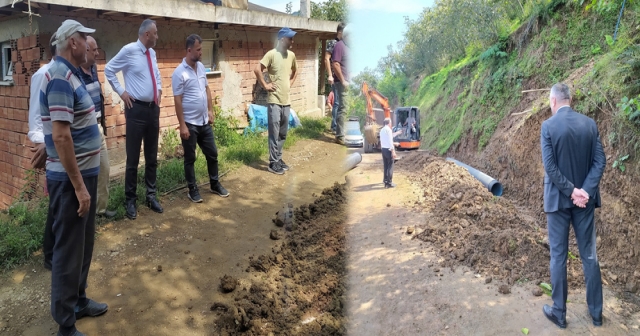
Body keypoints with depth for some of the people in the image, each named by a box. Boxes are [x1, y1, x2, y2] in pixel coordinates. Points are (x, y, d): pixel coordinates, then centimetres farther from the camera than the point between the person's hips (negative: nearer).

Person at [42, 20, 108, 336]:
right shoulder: (60, 76, -19)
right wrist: (78, 185, -23)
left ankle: (78, 301, 37)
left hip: (84, 173, 10)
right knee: (69, 249, 1)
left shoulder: (70, 74, 12)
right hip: (70, 179, -10)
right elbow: (61, 136, -25)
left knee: (83, 245, 20)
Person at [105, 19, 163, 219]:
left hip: (153, 108, 7)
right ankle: (130, 200, 13)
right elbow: (108, 70, -2)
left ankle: (151, 196, 25)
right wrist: (121, 92, -6)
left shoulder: (152, 53, 9)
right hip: (136, 108, -6)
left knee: (152, 156, 13)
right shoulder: (129, 50, -10)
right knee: (133, 158, 0)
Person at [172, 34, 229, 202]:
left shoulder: (201, 67, 6)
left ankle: (215, 184, 29)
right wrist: (182, 126, -17)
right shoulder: (179, 73, -15)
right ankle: (192, 190, 18)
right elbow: (178, 101, -16)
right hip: (190, 124, -7)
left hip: (204, 121, 7)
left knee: (212, 154, 14)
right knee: (190, 158, 7)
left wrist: (210, 110, 10)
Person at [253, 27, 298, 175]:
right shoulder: (271, 54, -12)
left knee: (283, 133, 13)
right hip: (274, 100, -7)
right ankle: (273, 163, 4)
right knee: (274, 133, -2)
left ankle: (279, 158, 25)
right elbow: (257, 70, -16)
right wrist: (265, 85, -12)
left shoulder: (291, 55, 9)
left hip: (286, 100, 7)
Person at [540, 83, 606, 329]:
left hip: (558, 198, -4)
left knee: (558, 256, 6)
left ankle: (559, 313, 15)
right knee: (589, 255, 13)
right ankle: (596, 312, 23)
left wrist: (571, 191, -11)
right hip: (584, 198, 4)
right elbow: (600, 161, -4)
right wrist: (584, 191, -10)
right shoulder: (590, 123, 1)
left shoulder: (548, 126, -12)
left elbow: (550, 166, -17)